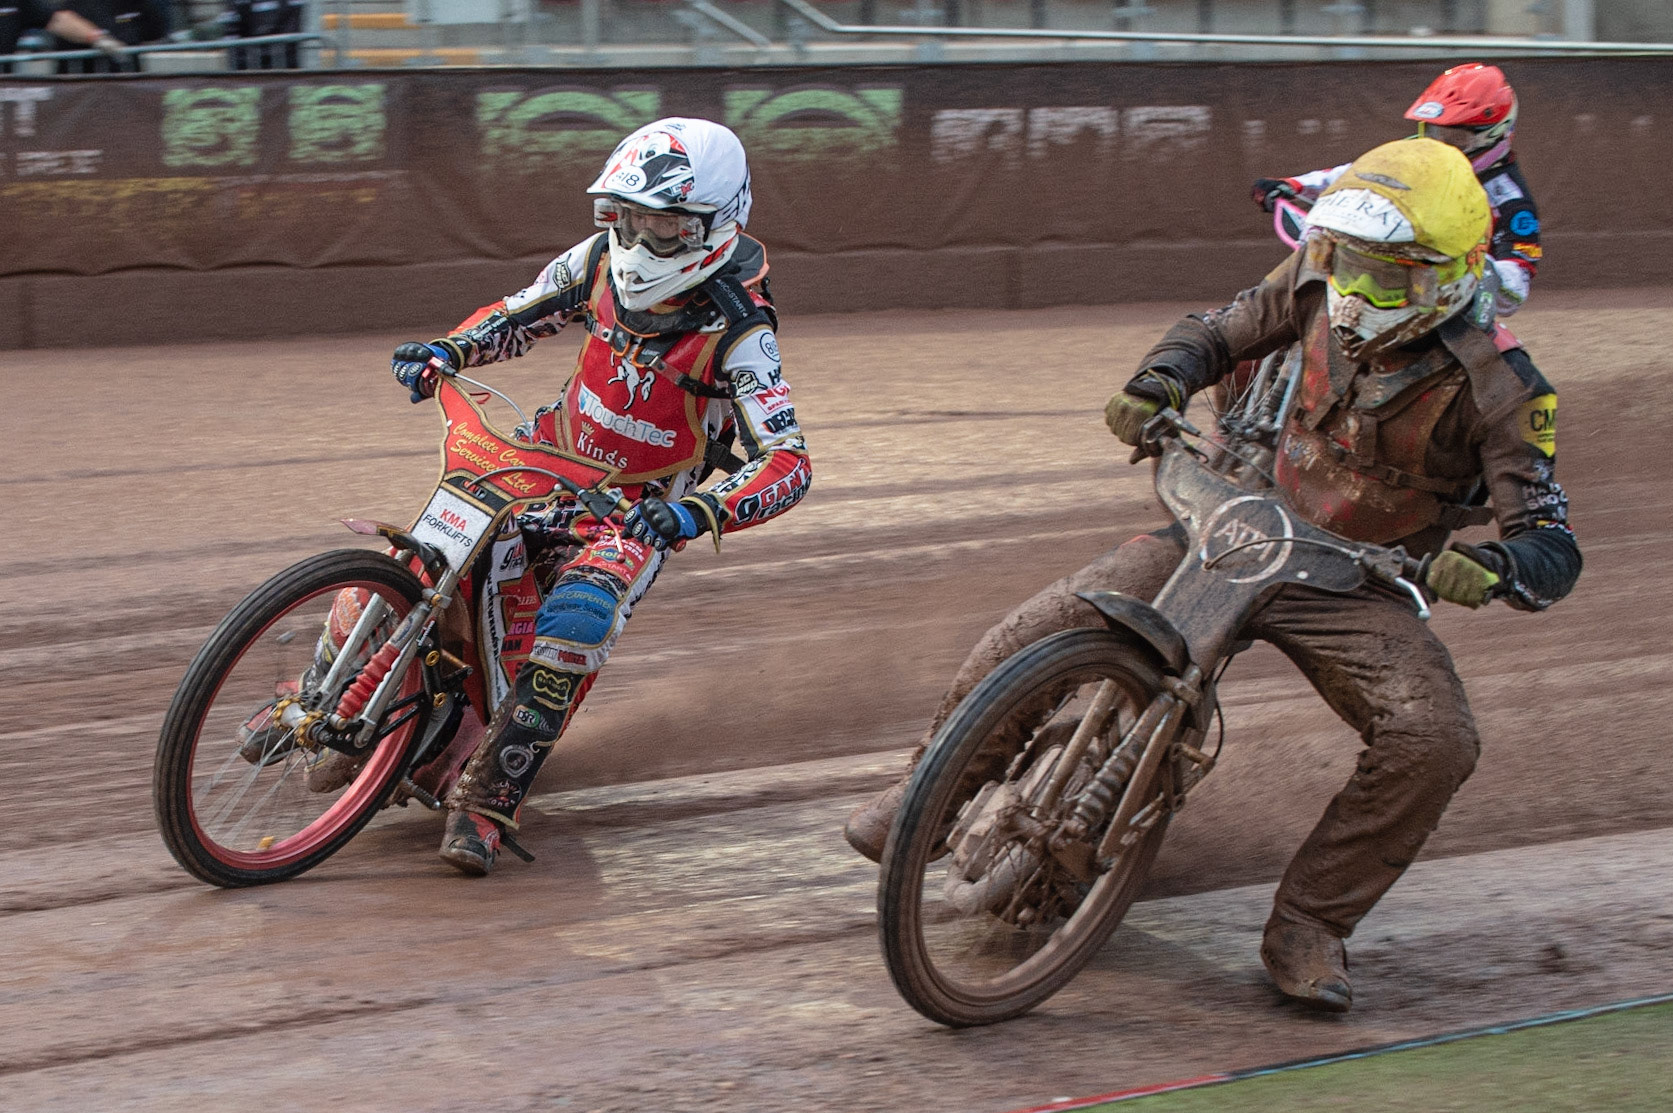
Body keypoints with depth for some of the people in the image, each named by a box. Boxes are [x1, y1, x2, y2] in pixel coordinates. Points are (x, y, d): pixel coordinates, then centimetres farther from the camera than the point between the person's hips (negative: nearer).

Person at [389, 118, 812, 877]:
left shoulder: (736, 331, -25)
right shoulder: (601, 261, -10)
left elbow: (788, 462, -31)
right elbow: (521, 314, 8)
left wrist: (699, 513, -48)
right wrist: (446, 351, -11)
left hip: (638, 507, -5)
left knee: (577, 620, -30)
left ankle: (487, 801, -23)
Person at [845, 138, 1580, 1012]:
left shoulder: (1497, 389, -19)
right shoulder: (1320, 283, -7)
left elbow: (1555, 552, -21)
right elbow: (1224, 331, 12)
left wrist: (1493, 567, -45)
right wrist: (1157, 384, -11)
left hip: (1356, 585, -3)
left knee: (1433, 741, -29)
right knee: (1048, 625, -14)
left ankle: (1308, 924, -12)